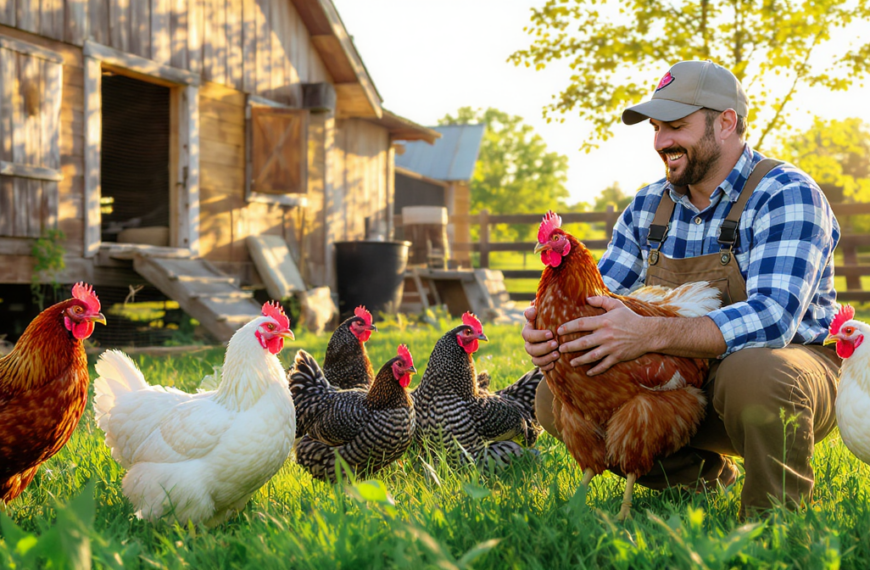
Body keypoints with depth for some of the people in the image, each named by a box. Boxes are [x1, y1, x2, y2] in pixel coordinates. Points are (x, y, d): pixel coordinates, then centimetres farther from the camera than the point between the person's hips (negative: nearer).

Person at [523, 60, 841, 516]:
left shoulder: (786, 195, -16)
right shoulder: (648, 206, 5)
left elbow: (773, 319, -31)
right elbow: (599, 302, 4)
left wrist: (648, 334, -43)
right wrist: (551, 331, -23)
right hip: (685, 382, 6)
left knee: (754, 372, -41)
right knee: (554, 398, -8)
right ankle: (705, 475, 5)